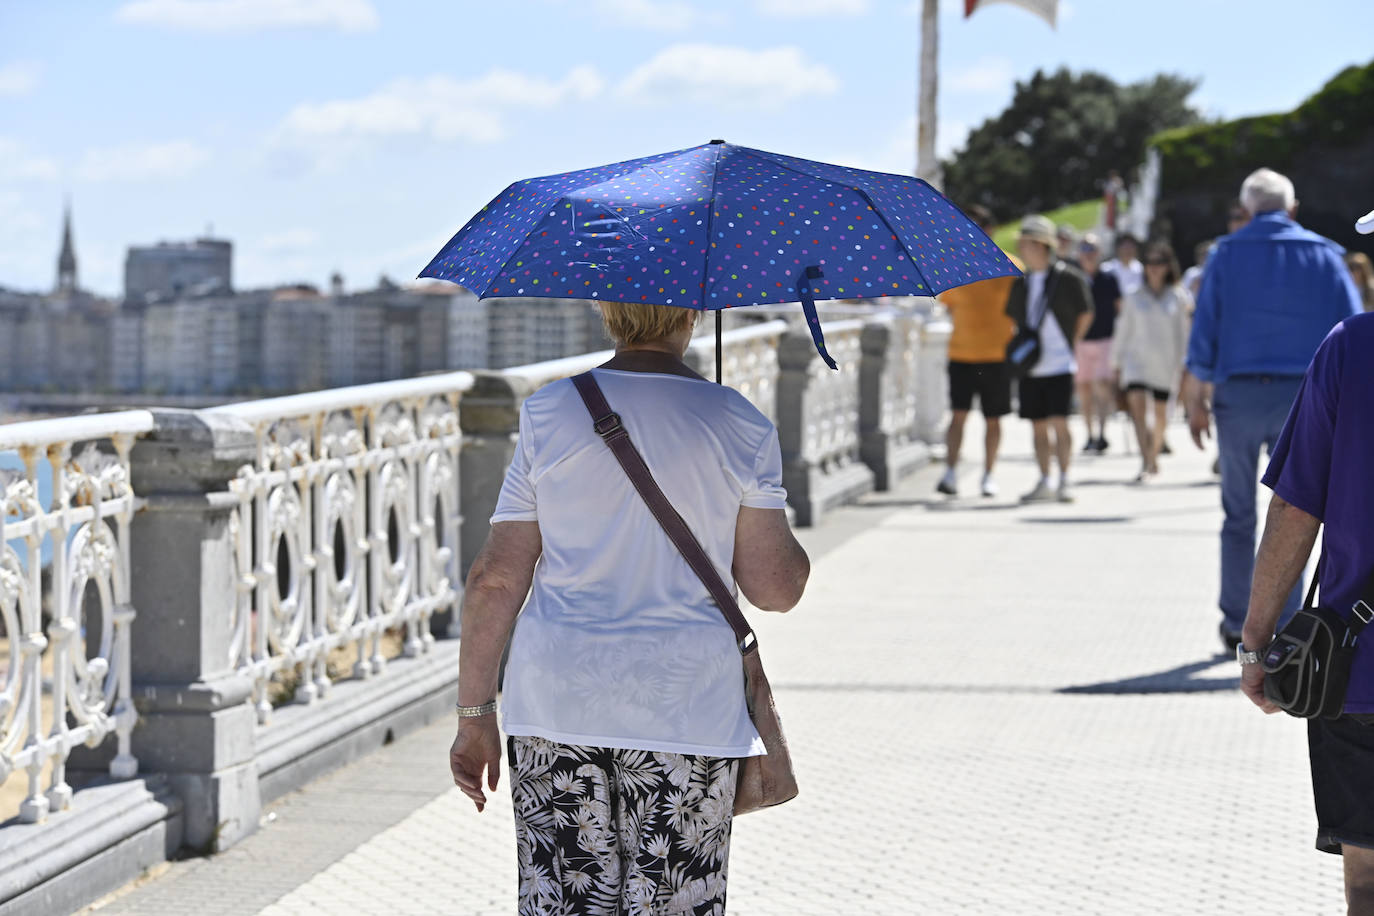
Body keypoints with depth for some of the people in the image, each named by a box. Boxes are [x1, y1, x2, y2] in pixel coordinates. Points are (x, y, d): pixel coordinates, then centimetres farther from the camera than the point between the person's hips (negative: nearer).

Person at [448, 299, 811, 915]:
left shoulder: (549, 414, -1)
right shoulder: (742, 428, -2)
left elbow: (498, 577, -3)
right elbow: (776, 588, -3)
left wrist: (473, 714, 3)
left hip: (558, 702, 1)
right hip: (687, 708, -1)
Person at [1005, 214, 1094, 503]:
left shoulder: (1068, 278, -6)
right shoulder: (1021, 283, 10)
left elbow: (1085, 315, 4)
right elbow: (1013, 317, 23)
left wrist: (1070, 344, 4)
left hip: (1059, 364, -5)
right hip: (1029, 367, 5)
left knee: (1059, 422, -11)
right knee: (1038, 425, 8)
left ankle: (1064, 482, -4)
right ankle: (1044, 482, 16)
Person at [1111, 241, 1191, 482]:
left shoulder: (1178, 297, 4)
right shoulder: (1135, 298, 6)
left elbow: (1182, 333, 8)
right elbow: (1123, 332, 12)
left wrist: (1182, 364, 6)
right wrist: (1116, 361, 13)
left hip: (1166, 363, 0)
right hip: (1137, 358, 0)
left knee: (1161, 412, 6)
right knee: (1136, 403, -19)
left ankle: (1153, 459, 25)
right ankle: (1145, 462, -23)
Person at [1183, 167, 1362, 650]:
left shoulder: (1228, 253, 3)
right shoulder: (1324, 255, 5)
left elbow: (1204, 330, -2)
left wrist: (1197, 400, 2)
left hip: (1239, 393, 0)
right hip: (1302, 394, 0)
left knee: (1238, 515, 11)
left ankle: (1235, 624, 13)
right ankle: (1285, 630, 2)